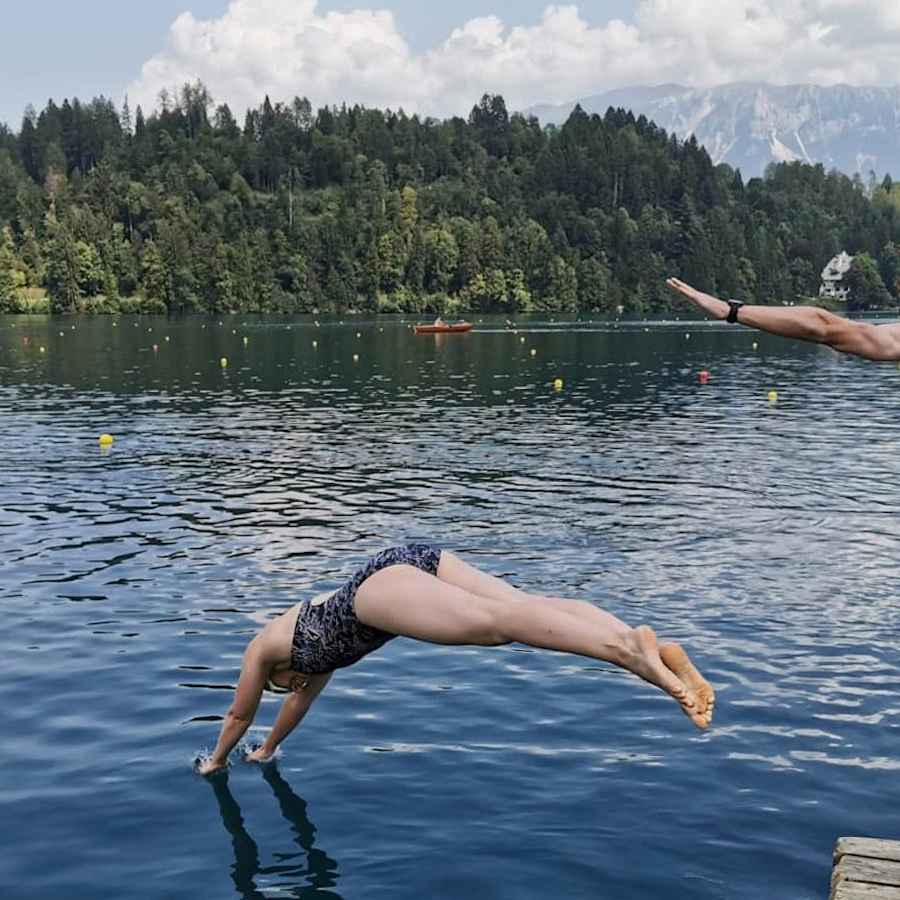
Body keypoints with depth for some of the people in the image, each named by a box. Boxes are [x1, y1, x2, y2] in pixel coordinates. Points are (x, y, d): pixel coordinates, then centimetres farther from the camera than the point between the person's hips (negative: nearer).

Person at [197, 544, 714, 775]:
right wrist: (268, 750, 72)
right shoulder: (312, 639, 44)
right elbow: (302, 701, 60)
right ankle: (658, 652, -32)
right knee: (529, 606, -13)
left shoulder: (262, 648, 29)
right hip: (415, 562, 7)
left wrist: (216, 761, 58)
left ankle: (627, 647, -51)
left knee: (496, 621, -29)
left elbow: (239, 715, 41)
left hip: (380, 587, -7)